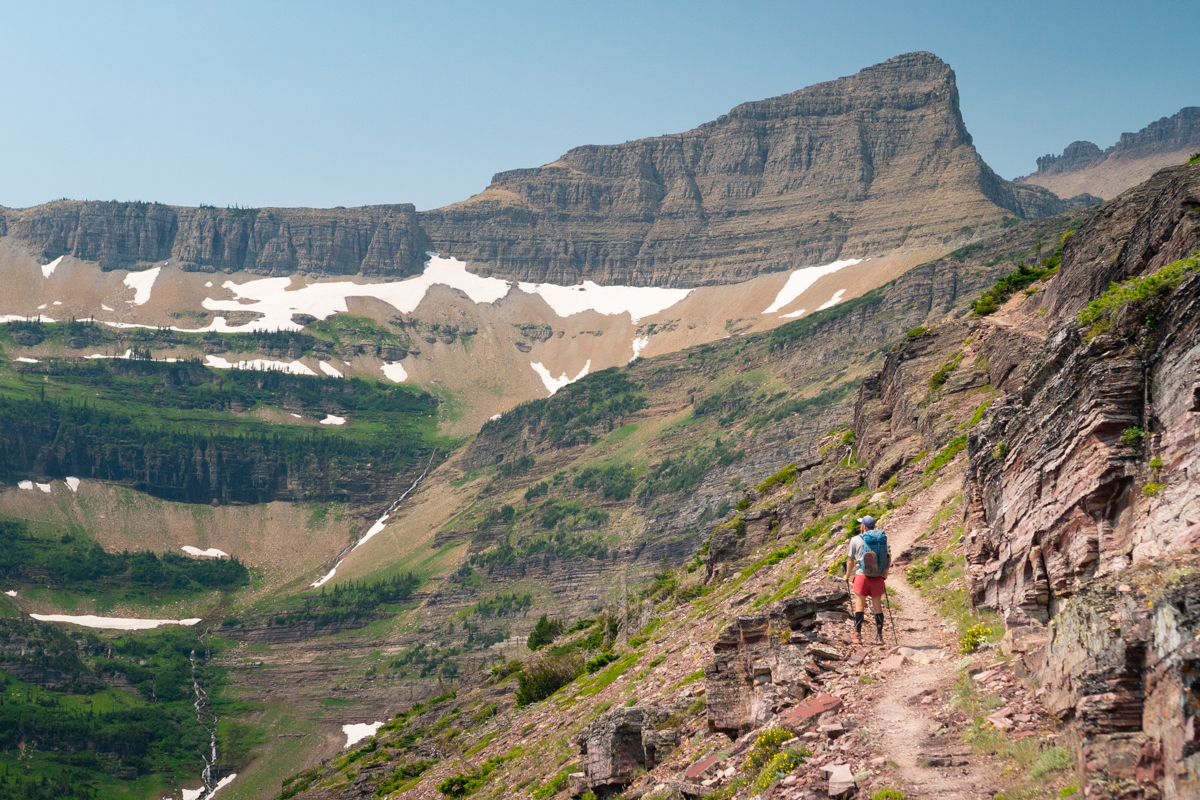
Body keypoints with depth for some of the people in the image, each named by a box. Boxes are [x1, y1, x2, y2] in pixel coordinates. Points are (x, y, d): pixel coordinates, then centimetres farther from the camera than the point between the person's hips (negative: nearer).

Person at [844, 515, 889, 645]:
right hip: (877, 578, 3)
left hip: (862, 576, -3)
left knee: (860, 606, 4)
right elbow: (888, 558, 10)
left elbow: (850, 561, 0)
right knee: (878, 607, 9)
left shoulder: (856, 540, -2)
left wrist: (847, 576, 14)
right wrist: (885, 574, 25)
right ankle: (879, 637, 11)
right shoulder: (882, 538, 6)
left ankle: (857, 635, 6)